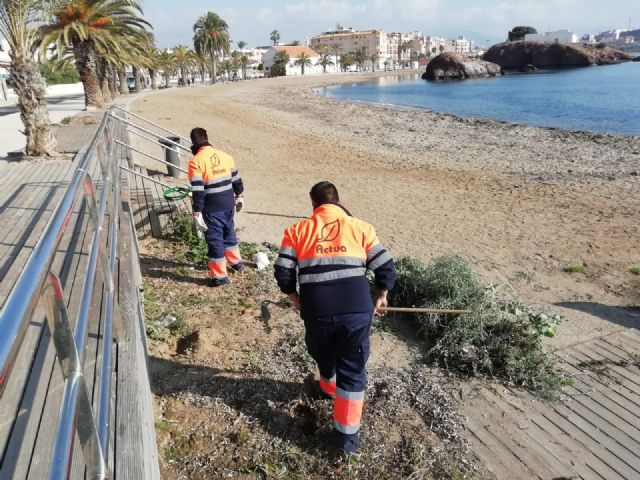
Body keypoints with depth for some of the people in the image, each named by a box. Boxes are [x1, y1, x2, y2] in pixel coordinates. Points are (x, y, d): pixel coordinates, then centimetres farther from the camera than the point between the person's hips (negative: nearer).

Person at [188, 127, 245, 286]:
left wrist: (197, 212, -13)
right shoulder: (225, 155, 3)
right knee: (229, 232, 25)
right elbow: (236, 179, 11)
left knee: (214, 239, 4)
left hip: (212, 208, -6)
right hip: (228, 204, 6)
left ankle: (220, 276, 11)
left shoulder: (196, 161, -14)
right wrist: (238, 196, 26)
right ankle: (236, 261, 41)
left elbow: (198, 191, -18)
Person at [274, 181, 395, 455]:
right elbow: (386, 267, 3)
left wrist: (295, 297, 20)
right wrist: (381, 296, 21)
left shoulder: (298, 230, 8)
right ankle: (348, 435, 20)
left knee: (323, 355, 31)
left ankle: (329, 387, 59)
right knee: (352, 371, 14)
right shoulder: (360, 227, 7)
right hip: (356, 309, -1)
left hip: (316, 310, 1)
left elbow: (283, 272, 2)